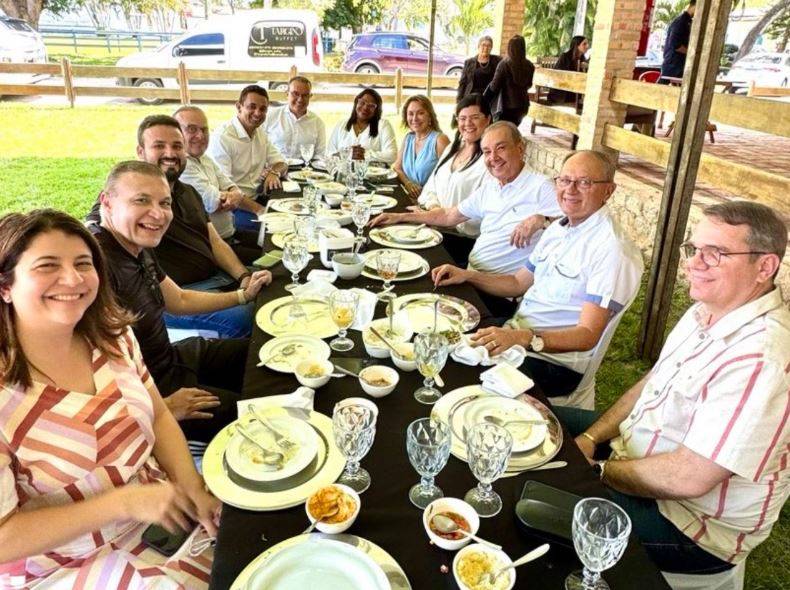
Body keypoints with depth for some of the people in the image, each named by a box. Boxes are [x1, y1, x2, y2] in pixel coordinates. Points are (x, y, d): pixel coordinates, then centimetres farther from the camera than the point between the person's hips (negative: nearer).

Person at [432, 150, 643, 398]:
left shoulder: (612, 250, -18)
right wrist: (467, 275, 5)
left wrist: (522, 338, -38)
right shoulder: (558, 228, 10)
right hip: (515, 333, 8)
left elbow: (587, 336, -23)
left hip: (554, 359, -8)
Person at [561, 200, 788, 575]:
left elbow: (689, 478, -31)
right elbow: (652, 383, 9)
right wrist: (590, 438, -4)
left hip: (694, 523, -9)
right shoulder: (708, 311, -1)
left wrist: (597, 470, -17)